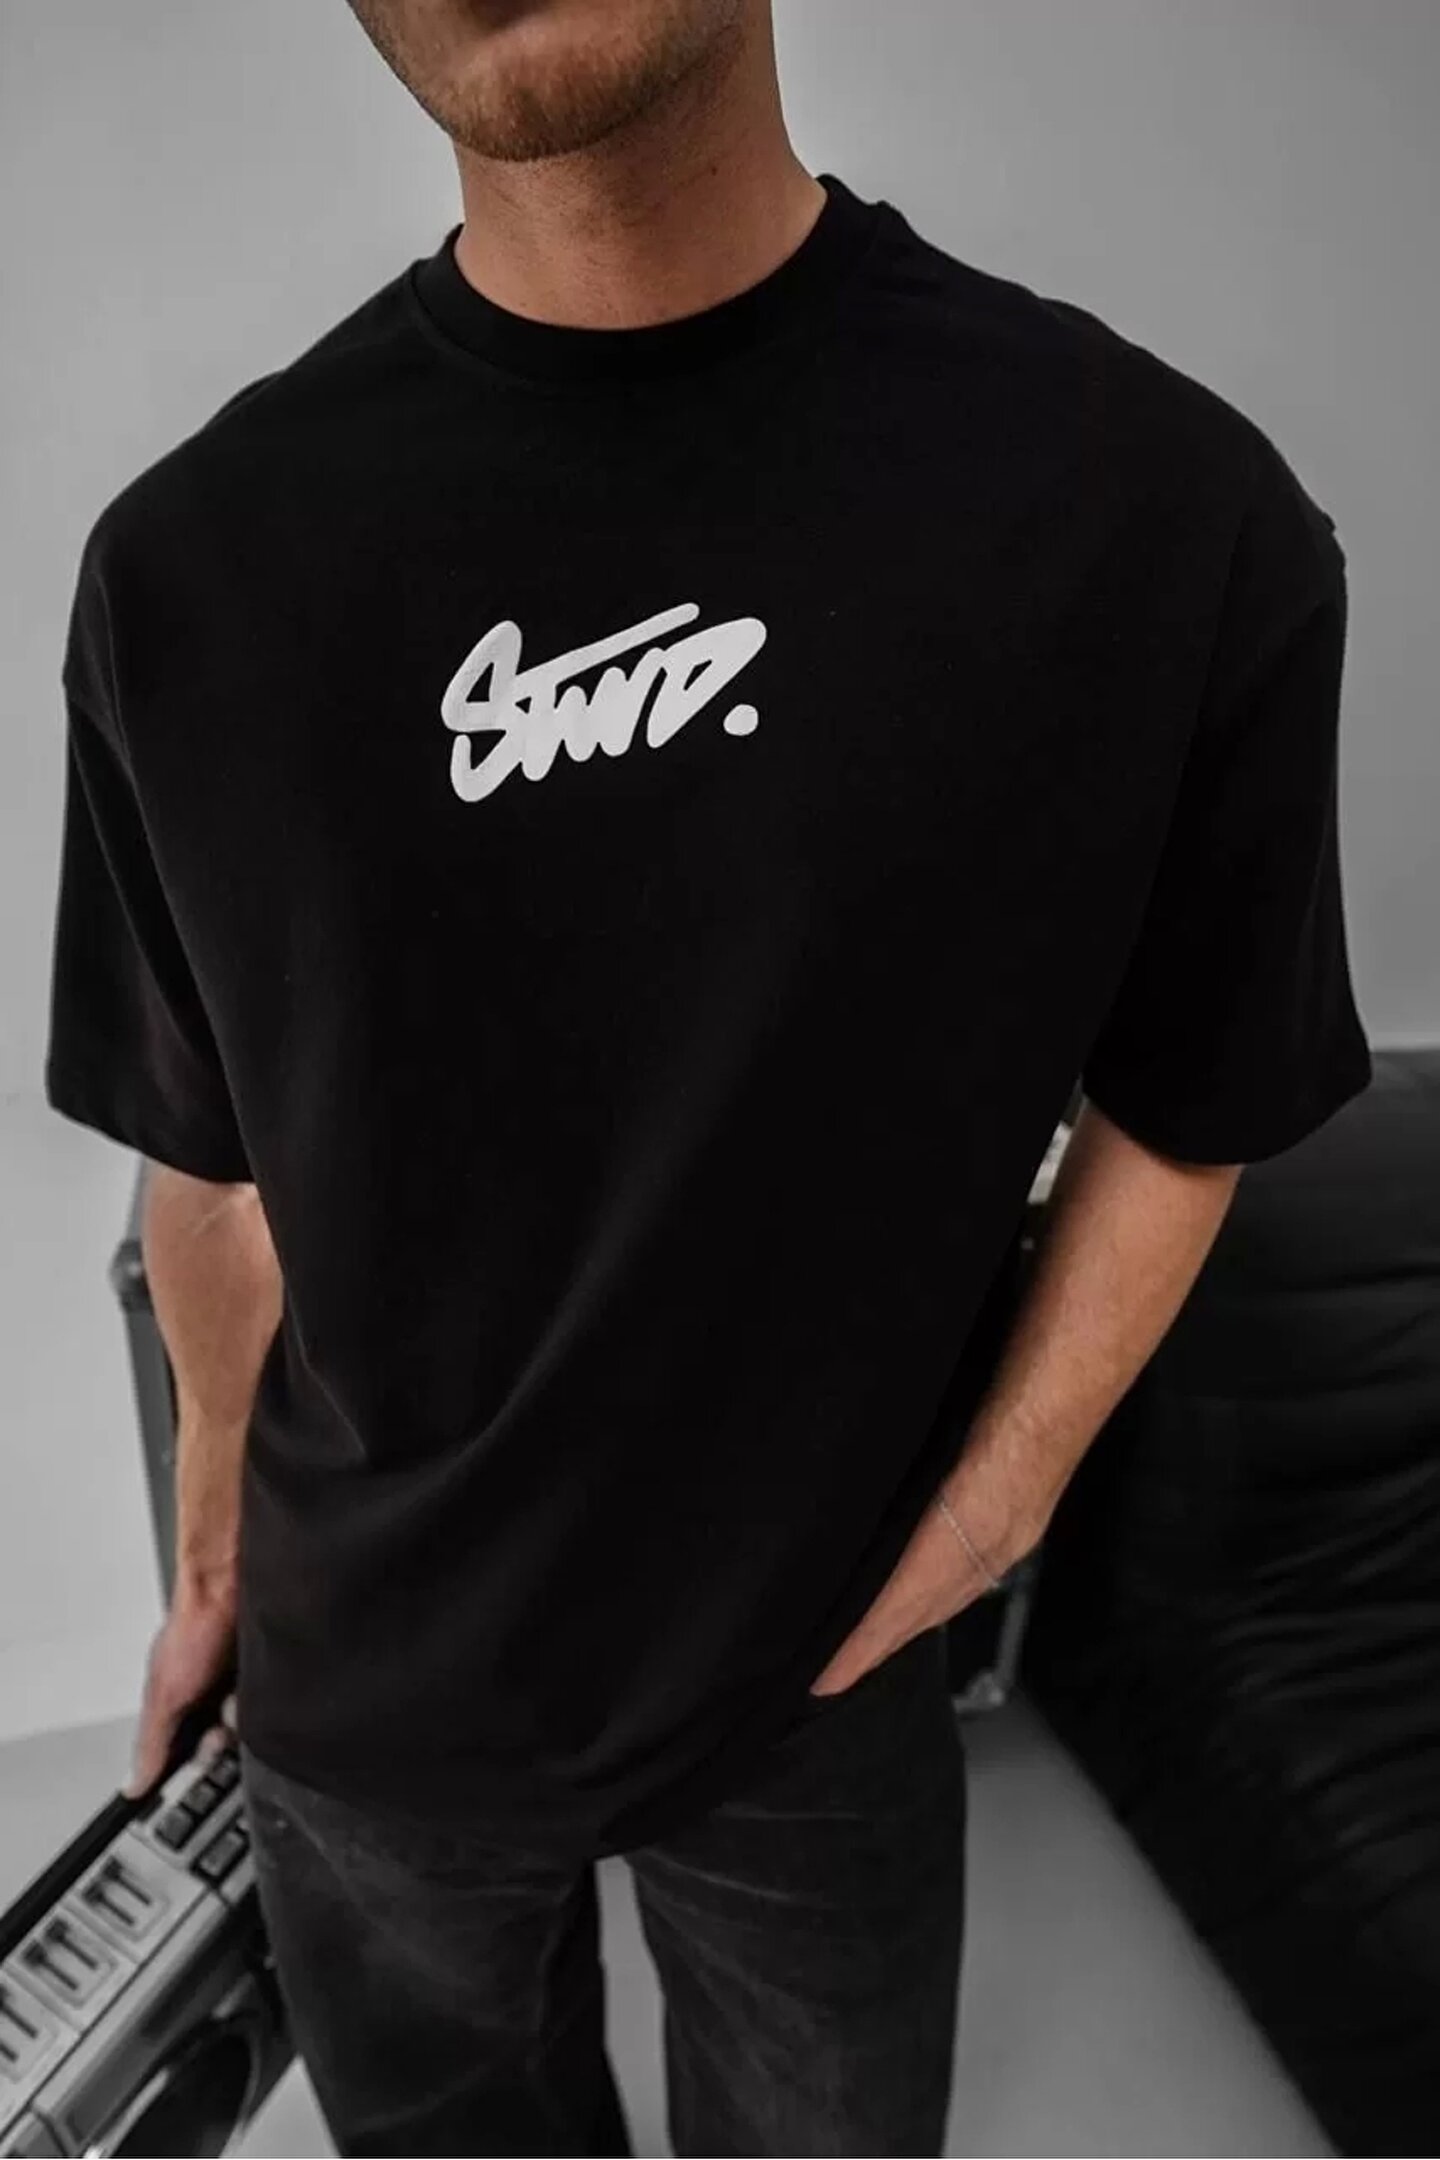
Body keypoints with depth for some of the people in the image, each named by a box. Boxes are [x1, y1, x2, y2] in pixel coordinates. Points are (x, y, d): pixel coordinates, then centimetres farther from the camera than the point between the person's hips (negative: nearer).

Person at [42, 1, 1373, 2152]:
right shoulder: (189, 568, -13)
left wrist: (983, 1515, -9)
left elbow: (1178, 1117, -6)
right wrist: (217, 1544, 8)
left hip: (825, 1661, 0)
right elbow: (211, 1150, -2)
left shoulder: (1174, 514, -19)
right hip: (366, 1682, 2)